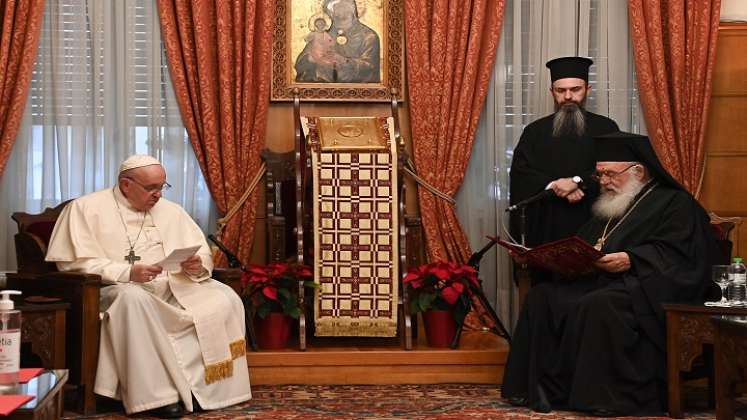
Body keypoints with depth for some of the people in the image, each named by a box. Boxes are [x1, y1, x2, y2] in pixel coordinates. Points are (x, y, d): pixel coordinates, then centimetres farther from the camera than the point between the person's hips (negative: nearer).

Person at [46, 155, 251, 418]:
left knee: (224, 299, -19)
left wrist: (197, 266, -12)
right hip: (119, 289, -4)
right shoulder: (86, 208, 1)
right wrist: (128, 273, -22)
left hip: (175, 287, 5)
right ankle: (155, 395, -37)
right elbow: (74, 262, -9)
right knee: (134, 299, -40)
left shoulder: (171, 211, 17)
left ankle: (199, 385, -20)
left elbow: (203, 255, 14)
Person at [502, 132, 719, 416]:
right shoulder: (608, 207, 27)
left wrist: (631, 260, -23)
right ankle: (542, 389, -20)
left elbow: (674, 254, -11)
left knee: (598, 306, -37)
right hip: (597, 281, 8)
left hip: (645, 287, -7)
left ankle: (605, 397, -28)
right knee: (542, 297, -17)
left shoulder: (675, 203, 4)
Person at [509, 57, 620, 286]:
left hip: (592, 226, -1)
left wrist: (577, 181, -15)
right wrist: (555, 187, -14)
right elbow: (521, 174, 2)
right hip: (546, 229, 1)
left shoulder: (606, 129, 9)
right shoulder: (535, 132, 13)